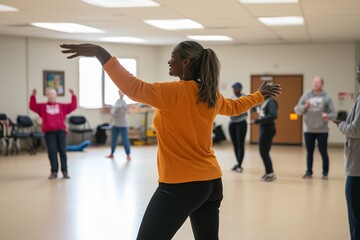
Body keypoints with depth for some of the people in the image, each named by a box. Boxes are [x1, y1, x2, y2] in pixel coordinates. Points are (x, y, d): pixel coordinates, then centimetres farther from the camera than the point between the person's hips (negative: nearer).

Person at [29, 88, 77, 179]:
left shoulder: (62, 106, 14)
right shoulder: (43, 106, 14)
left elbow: (73, 106, 10)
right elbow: (33, 106, 6)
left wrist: (73, 96, 5)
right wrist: (33, 96, -2)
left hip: (60, 130, 0)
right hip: (49, 132, 0)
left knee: (62, 151, -3)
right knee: (52, 152, -5)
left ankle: (65, 171, 2)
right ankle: (54, 171, 1)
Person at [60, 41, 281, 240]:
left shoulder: (174, 92, -16)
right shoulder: (212, 95, 8)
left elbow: (134, 88, -30)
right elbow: (235, 106, 28)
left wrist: (100, 53, -33)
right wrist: (260, 95, 48)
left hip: (180, 185, -8)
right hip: (212, 182, 8)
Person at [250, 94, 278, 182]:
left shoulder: (271, 101, -16)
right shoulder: (264, 101, 11)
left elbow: (273, 116, -29)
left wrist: (257, 121, -28)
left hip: (267, 129, -9)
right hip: (263, 128, 9)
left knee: (263, 151, -4)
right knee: (264, 152, 13)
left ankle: (270, 173, 4)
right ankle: (268, 172, 22)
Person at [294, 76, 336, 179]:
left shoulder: (326, 97, -2)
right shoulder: (306, 95, 2)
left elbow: (333, 114, -2)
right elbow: (297, 110, 0)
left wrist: (328, 116, -24)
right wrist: (305, 106, -18)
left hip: (322, 130, -2)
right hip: (308, 129, 2)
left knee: (323, 152, 3)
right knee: (309, 152, 10)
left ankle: (325, 173, 13)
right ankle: (309, 172, 19)